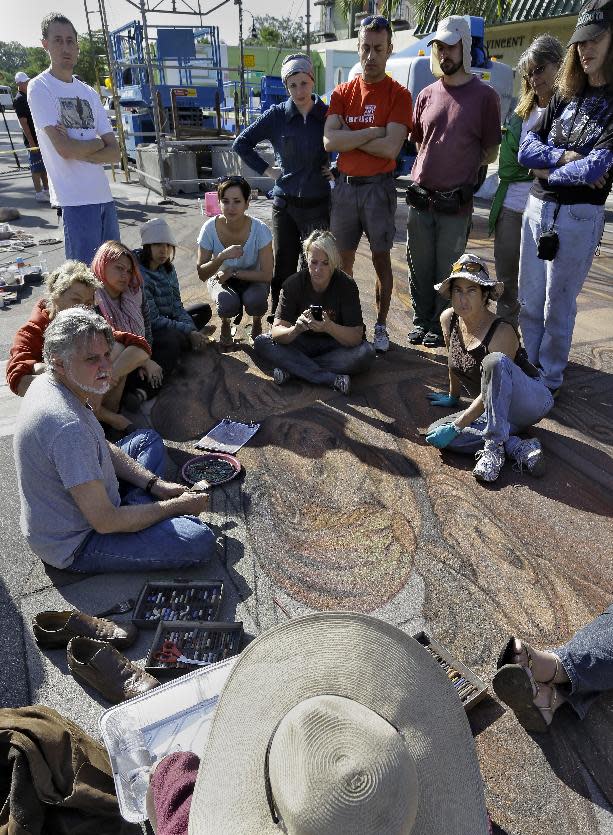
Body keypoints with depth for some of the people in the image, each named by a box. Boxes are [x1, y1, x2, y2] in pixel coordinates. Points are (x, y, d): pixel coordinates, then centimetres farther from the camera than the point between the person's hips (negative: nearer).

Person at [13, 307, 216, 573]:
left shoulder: (47, 383, -3)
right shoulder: (68, 426, -35)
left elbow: (103, 448, 10)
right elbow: (105, 522, -31)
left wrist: (155, 484, -1)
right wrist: (178, 506, -18)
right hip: (74, 546, -9)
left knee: (149, 439, 21)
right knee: (200, 540, -24)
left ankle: (139, 511, 8)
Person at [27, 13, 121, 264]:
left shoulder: (89, 93, 17)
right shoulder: (39, 88, -1)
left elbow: (115, 153, 8)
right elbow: (64, 149, -13)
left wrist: (78, 150, -6)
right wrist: (98, 142, 3)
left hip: (104, 196, 6)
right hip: (75, 199, -6)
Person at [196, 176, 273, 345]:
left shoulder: (259, 229, -24)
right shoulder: (210, 228, -20)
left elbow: (266, 275, -21)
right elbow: (202, 274, -18)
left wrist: (232, 272, -24)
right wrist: (221, 257, -36)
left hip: (252, 279, 0)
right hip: (221, 279, 1)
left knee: (255, 301, -33)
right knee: (228, 304, -32)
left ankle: (256, 321, 5)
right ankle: (226, 323, 7)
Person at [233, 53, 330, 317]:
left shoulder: (328, 115, 0)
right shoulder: (276, 115, 1)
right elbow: (241, 143, 7)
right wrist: (266, 169, 1)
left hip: (318, 203, 0)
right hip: (285, 204, 1)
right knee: (282, 269, 5)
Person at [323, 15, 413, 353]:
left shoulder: (398, 94, -2)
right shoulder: (342, 93, 8)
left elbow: (390, 148, -16)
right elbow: (330, 141, -7)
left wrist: (349, 137, -8)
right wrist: (372, 132, -12)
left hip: (378, 186, -3)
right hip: (345, 185, 4)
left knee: (381, 261, 3)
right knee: (343, 260, 8)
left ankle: (380, 327, 14)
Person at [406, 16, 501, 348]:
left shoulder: (484, 95, 0)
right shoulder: (426, 95, 10)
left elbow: (490, 152, 3)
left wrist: (461, 171, 1)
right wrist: (432, 166, 11)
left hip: (455, 202, -4)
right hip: (420, 196, 4)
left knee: (447, 270, 4)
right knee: (419, 267, 9)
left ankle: (440, 324, 19)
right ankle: (421, 320, 24)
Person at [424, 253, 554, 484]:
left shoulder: (502, 333, -23)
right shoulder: (448, 320, -5)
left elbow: (489, 394, -24)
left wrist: (455, 427, -25)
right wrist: (453, 397, 26)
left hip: (532, 400, -6)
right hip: (494, 410, 6)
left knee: (494, 361, -38)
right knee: (435, 433, -19)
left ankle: (494, 445, -29)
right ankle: (517, 447, -22)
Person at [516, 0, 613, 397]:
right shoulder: (565, 98, 12)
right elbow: (527, 149, 4)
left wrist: (548, 172, -4)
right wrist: (565, 157, -11)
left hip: (579, 215, -6)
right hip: (537, 205, 6)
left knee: (558, 307, 3)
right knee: (529, 302, 12)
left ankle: (549, 379, 18)